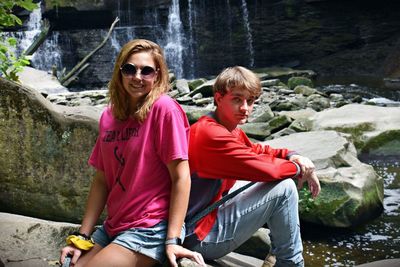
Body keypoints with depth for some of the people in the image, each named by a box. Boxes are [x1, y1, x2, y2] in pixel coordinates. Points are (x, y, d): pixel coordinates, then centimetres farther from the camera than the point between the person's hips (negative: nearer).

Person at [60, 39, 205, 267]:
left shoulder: (164, 108, -13)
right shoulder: (109, 116, 7)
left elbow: (181, 177, -15)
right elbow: (102, 180, 9)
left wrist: (172, 240, -17)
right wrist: (82, 237, 6)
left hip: (150, 230, -6)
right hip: (112, 228, 6)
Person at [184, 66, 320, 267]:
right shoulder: (211, 134, -24)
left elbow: (256, 150, 20)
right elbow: (266, 169, -25)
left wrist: (293, 156, 1)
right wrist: (298, 167, -5)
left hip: (211, 213, 10)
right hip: (200, 238, -10)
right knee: (284, 188, -13)